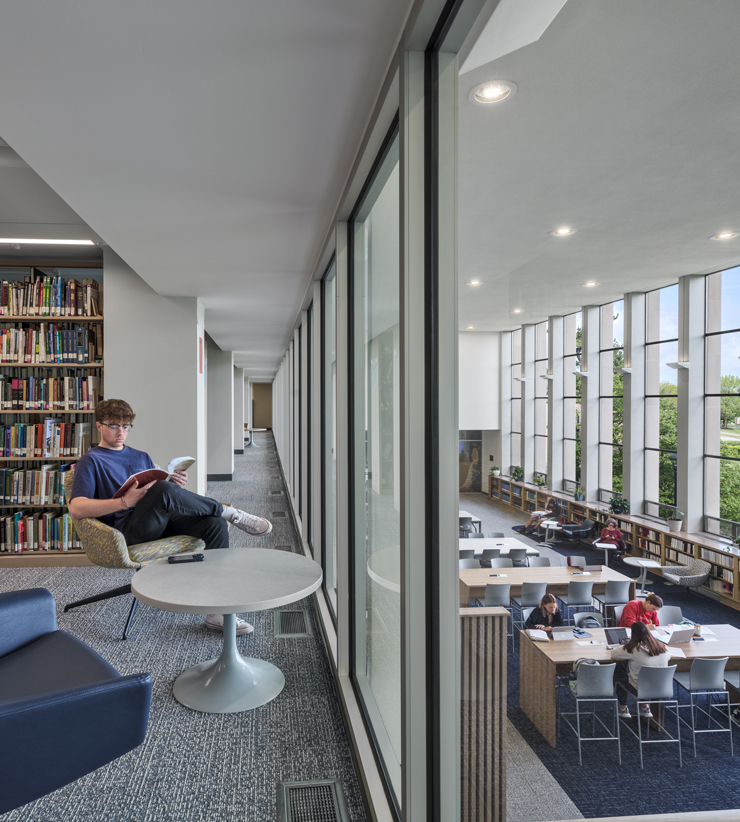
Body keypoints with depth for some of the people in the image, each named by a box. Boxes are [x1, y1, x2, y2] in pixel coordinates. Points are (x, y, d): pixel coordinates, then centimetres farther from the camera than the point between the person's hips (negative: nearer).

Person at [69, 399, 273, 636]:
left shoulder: (141, 457, 27)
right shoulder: (90, 462, 7)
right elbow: (76, 509, -10)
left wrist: (178, 489, -2)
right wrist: (125, 502, -23)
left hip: (161, 523, 6)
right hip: (127, 531, -6)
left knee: (214, 524, -23)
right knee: (163, 489, -36)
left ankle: (217, 611, -22)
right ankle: (229, 512, -14)